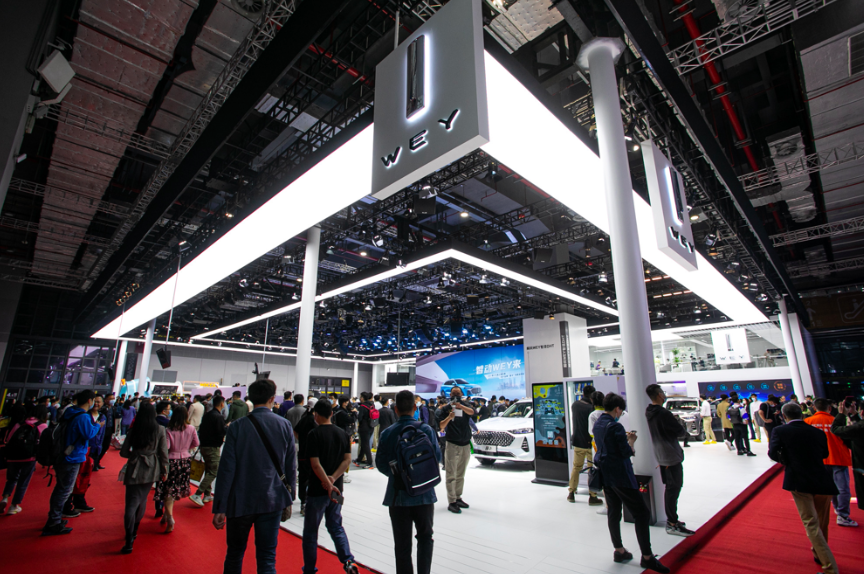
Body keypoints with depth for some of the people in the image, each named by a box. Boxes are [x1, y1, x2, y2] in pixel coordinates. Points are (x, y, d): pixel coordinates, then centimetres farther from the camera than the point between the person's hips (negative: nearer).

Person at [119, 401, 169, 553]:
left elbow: (123, 452, 0)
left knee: (132, 503, 1)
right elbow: (163, 452, -4)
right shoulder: (160, 430, -5)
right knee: (142, 499, 20)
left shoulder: (133, 430, -4)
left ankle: (129, 541, -7)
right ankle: (134, 530, 32)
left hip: (135, 469, -1)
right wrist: (165, 471, 6)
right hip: (151, 469, 1)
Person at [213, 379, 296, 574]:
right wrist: (290, 498, 11)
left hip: (241, 501, 0)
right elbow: (290, 467, -1)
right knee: (267, 558, 10)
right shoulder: (285, 425, -6)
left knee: (235, 553, 22)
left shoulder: (238, 426, -10)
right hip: (272, 500, 0)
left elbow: (227, 468, -12)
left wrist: (219, 508, -5)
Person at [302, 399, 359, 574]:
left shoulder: (314, 434, -14)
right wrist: (333, 478, -9)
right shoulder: (342, 433, 2)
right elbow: (347, 459, -3)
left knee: (310, 531, 14)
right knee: (336, 526, 18)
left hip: (317, 489, -5)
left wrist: (328, 484, -17)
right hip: (336, 489, 5)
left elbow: (315, 464, -20)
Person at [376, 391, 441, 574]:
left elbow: (381, 464, -4)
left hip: (398, 495, 0)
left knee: (402, 542, 16)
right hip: (424, 493, 0)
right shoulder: (426, 429, -12)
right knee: (425, 536, 22)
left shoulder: (387, 433, -10)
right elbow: (437, 457, -7)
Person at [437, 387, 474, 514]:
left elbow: (471, 412, -19)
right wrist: (449, 417, -25)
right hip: (452, 444, -3)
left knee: (461, 475, 13)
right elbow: (440, 426, -7)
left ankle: (458, 497, 25)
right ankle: (451, 502, 1)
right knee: (451, 475, -4)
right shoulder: (446, 409, 2)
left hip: (465, 445, 3)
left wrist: (461, 406, -37)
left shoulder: (465, 406, 5)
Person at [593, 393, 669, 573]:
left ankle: (619, 550, 23)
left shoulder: (597, 424, 7)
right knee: (642, 513, 2)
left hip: (605, 475, 9)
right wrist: (631, 440, 0)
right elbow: (627, 452, -17)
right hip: (620, 475, -8)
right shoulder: (615, 426, -20)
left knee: (614, 512, 15)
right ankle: (647, 557, 7)